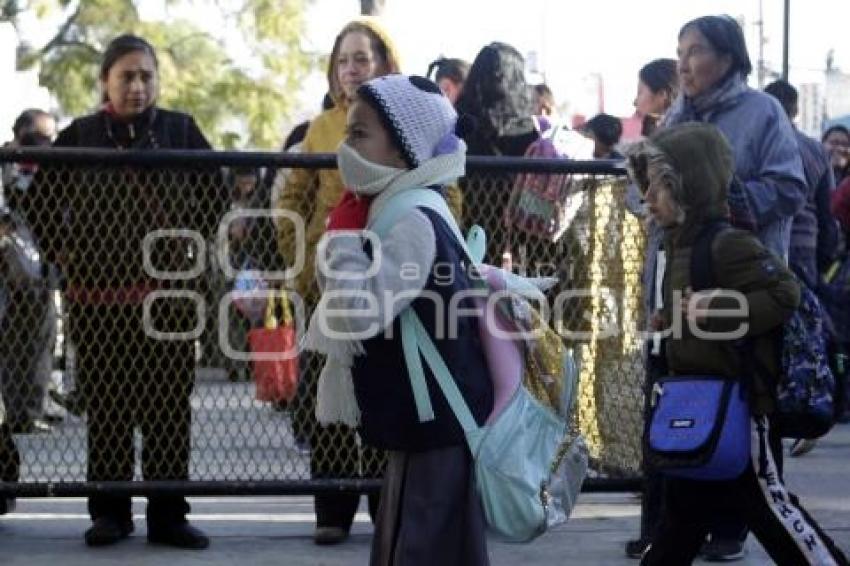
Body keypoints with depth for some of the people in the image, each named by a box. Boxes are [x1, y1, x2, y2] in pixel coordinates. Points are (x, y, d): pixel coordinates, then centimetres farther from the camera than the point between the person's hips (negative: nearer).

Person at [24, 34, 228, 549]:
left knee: (169, 409, 2)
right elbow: (42, 199, 12)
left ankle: (168, 515, 9)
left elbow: (216, 194, 13)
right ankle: (109, 512, 13)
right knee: (107, 410, 5)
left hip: (168, 293, 0)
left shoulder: (180, 130, 3)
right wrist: (63, 253, 5)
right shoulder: (80, 136, 2)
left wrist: (192, 245, 7)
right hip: (98, 294, 0)